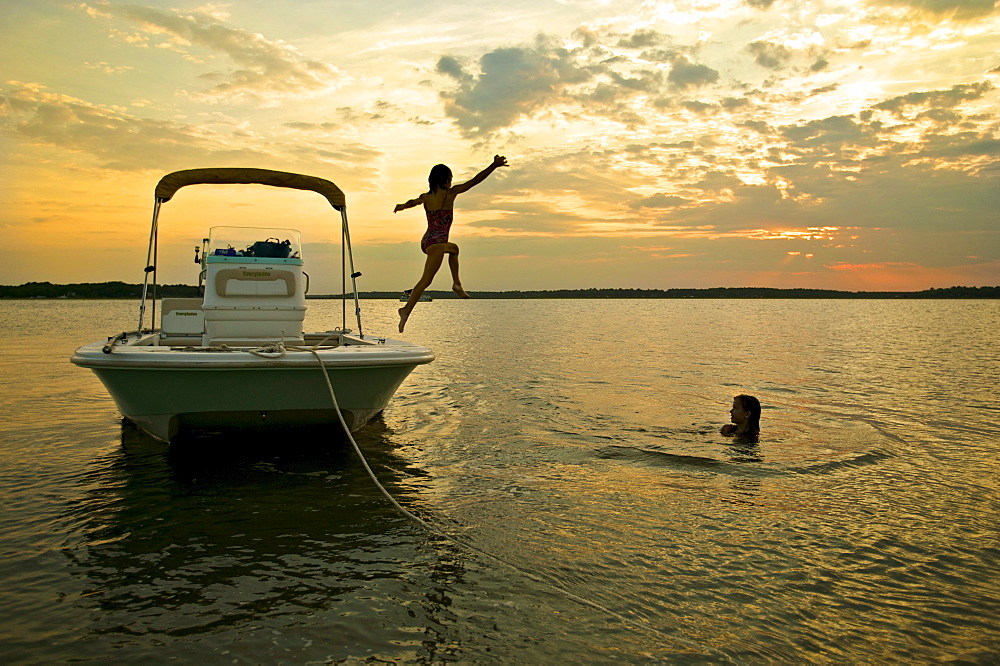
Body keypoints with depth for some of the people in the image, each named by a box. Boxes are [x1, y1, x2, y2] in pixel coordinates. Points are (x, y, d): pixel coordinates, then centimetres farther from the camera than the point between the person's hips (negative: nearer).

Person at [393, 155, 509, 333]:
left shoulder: (425, 197, 10)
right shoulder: (450, 193, -6)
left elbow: (411, 202, 33)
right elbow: (475, 180, -6)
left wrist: (400, 207, 55)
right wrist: (494, 166, -2)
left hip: (426, 241, 8)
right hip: (437, 242, -8)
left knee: (453, 248, 35)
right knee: (426, 279, -12)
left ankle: (456, 284, 25)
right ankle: (406, 309, -22)